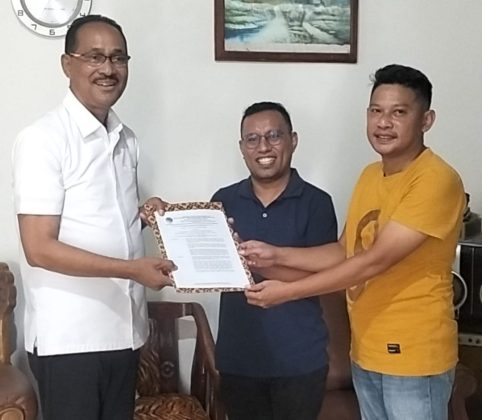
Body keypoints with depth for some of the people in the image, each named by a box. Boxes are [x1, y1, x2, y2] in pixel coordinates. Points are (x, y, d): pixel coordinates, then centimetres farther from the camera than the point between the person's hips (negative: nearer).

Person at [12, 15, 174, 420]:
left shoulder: (126, 140, 10)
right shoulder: (43, 139, -14)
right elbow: (40, 249, -18)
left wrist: (145, 214, 1)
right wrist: (133, 269, -20)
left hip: (122, 329, 7)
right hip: (68, 337, -7)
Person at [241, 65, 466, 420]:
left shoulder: (437, 180, -19)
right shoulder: (371, 176, 9)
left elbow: (375, 261, -23)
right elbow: (345, 251, 11)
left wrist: (287, 291, -21)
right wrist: (277, 256, -2)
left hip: (413, 355, -7)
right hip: (366, 350, 8)